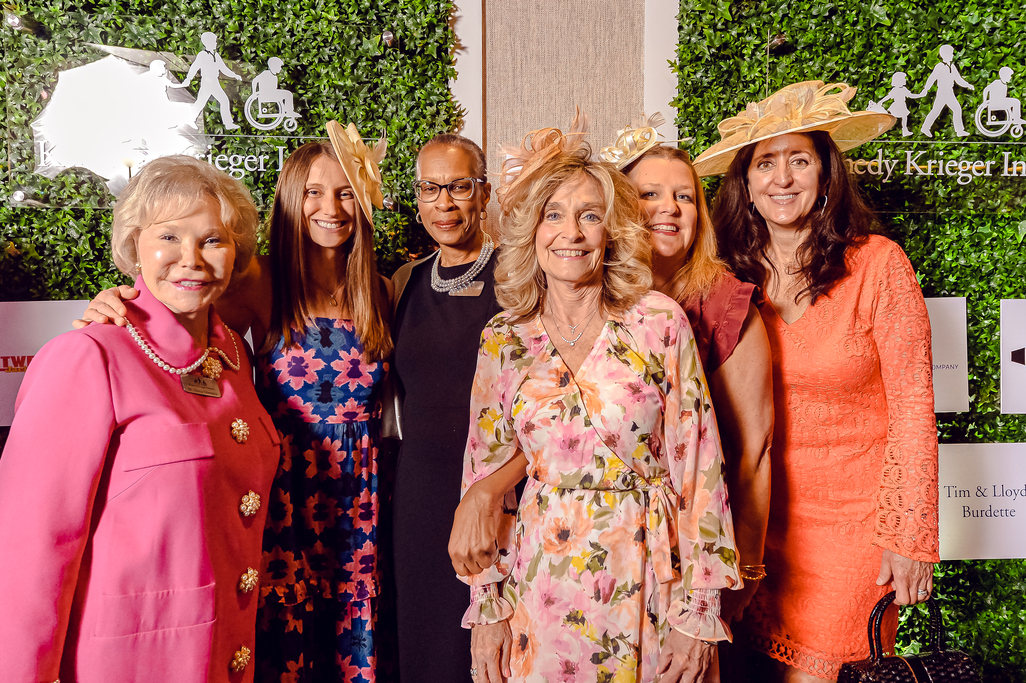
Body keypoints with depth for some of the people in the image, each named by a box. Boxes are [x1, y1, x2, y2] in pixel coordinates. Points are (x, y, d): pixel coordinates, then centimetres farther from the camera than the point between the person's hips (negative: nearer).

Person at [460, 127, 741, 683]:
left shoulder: (660, 323, -8)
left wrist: (698, 609, -8)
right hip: (541, 587, 2)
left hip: (646, 578, -1)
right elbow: (484, 471, 4)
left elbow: (697, 464, -7)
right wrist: (487, 607, 2)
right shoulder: (503, 340, -1)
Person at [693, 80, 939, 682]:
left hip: (853, 513, -3)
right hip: (763, 511, 3)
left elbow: (912, 404, -9)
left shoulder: (878, 264, -12)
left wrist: (909, 537, -10)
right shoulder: (734, 272, -2)